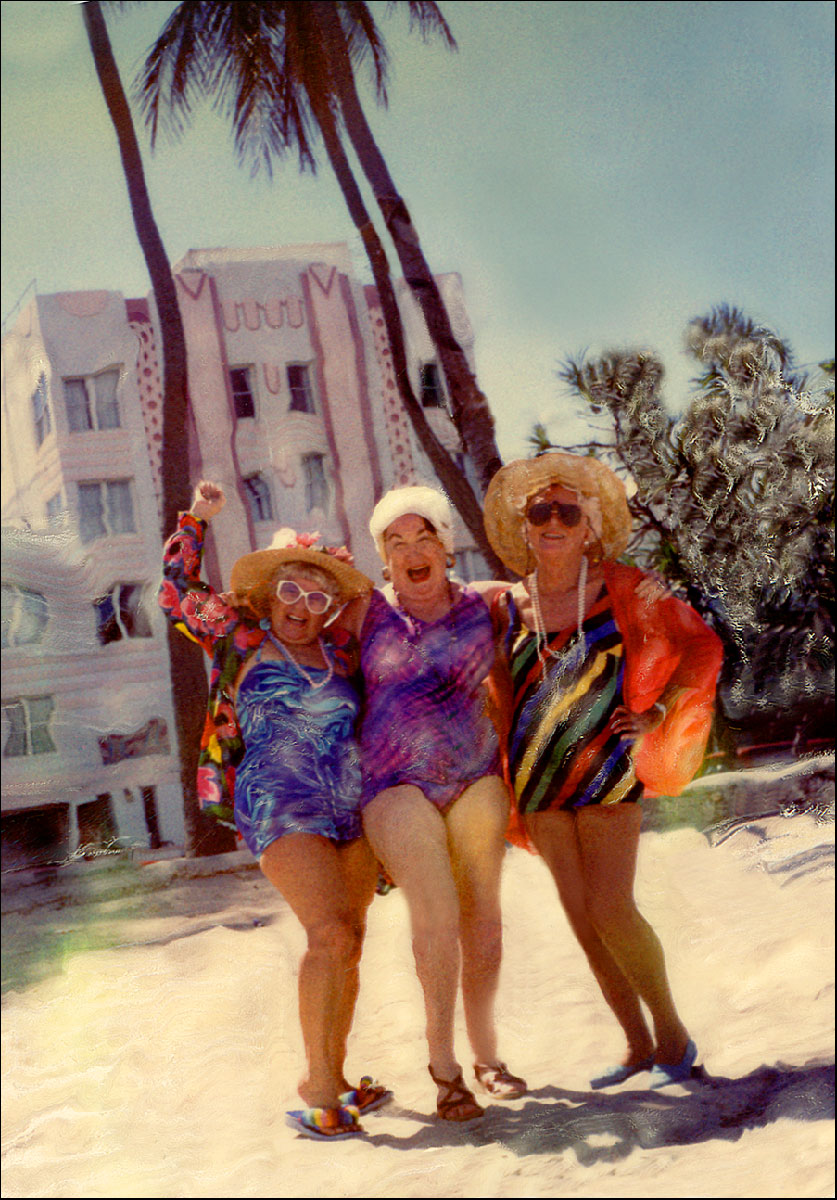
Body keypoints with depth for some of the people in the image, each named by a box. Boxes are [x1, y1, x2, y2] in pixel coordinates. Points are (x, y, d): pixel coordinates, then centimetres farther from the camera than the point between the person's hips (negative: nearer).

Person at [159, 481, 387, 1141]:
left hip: (352, 811, 5)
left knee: (346, 944, 6)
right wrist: (196, 518, 7)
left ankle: (332, 1075, 20)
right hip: (281, 812, -5)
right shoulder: (241, 638, 4)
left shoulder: (340, 654, 12)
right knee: (332, 935, -19)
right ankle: (321, 1088, -12)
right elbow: (179, 588, 12)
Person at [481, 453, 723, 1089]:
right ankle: (639, 1045, 18)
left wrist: (656, 713, -4)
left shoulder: (622, 589, -4)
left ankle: (672, 1031, 8)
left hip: (605, 768, -3)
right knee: (579, 915, 5)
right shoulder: (507, 606, 2)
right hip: (539, 776, 4)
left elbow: (702, 645, 2)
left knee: (610, 909, -12)